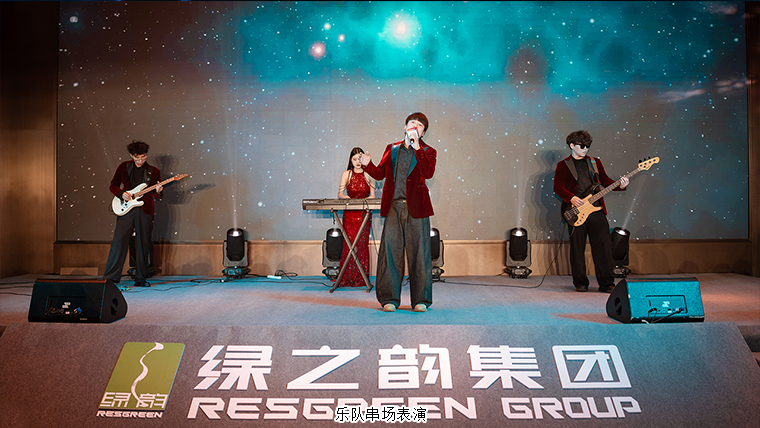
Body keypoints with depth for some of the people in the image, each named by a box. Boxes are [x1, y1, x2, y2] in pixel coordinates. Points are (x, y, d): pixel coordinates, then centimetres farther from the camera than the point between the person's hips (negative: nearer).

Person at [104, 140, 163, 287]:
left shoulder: (153, 171, 10)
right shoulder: (124, 167, 9)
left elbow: (156, 195, 11)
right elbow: (113, 186, 13)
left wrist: (158, 191, -11)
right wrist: (121, 194, -6)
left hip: (144, 210, 1)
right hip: (126, 208, 0)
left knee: (143, 245, 2)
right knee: (119, 241, -5)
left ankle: (140, 279, 10)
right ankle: (110, 277, 2)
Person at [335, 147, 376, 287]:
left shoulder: (368, 175, 7)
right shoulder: (346, 174, 10)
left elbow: (372, 196, 5)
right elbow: (340, 194, 5)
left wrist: (363, 201, -14)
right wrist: (345, 197, -17)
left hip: (364, 214, 0)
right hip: (349, 213, 0)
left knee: (362, 244, -5)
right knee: (349, 243, -6)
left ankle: (361, 279, 1)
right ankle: (347, 279, 0)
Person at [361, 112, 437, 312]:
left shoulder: (427, 151, 6)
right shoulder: (391, 149, 16)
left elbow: (428, 172, -13)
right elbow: (380, 173, 18)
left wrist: (416, 147, -17)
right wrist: (368, 164, -1)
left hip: (416, 208, -2)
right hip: (393, 207, 3)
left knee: (418, 253, -1)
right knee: (390, 252, 1)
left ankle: (421, 299, 9)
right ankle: (389, 299, 10)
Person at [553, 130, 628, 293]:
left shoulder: (595, 162, 18)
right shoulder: (563, 165, 7)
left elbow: (605, 181, 16)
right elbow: (558, 187, 0)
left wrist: (620, 185, -2)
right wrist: (571, 198, -15)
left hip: (596, 209, 3)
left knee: (604, 244, -4)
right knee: (577, 247, 1)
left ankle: (606, 283, 2)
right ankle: (580, 282, 13)